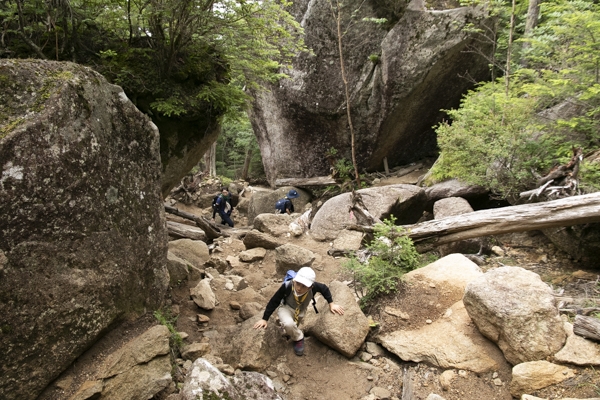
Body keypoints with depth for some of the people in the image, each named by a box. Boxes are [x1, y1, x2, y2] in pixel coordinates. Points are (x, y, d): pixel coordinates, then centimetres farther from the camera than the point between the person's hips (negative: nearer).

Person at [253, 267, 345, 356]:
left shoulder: (313, 287, -35)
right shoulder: (287, 286, -40)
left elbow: (324, 288, -10)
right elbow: (274, 301, -25)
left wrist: (331, 304, -9)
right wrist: (264, 319, -20)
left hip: (300, 311, 3)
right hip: (286, 308, -3)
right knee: (288, 324, -33)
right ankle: (298, 337, -3)